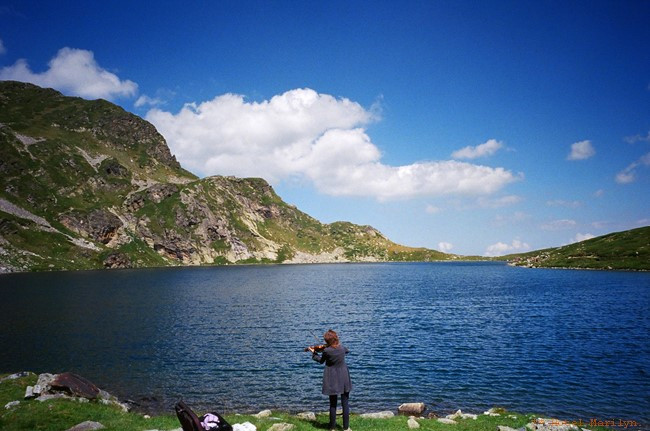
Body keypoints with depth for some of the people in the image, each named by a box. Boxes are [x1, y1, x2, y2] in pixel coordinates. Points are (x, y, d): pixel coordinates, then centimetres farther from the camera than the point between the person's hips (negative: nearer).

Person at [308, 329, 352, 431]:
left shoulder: (326, 350, -17)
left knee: (333, 404, 11)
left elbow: (321, 361, 3)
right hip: (344, 379, 1)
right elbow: (347, 351, 18)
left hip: (332, 380, -1)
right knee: (345, 404, 8)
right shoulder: (342, 348, -8)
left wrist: (313, 352, 17)